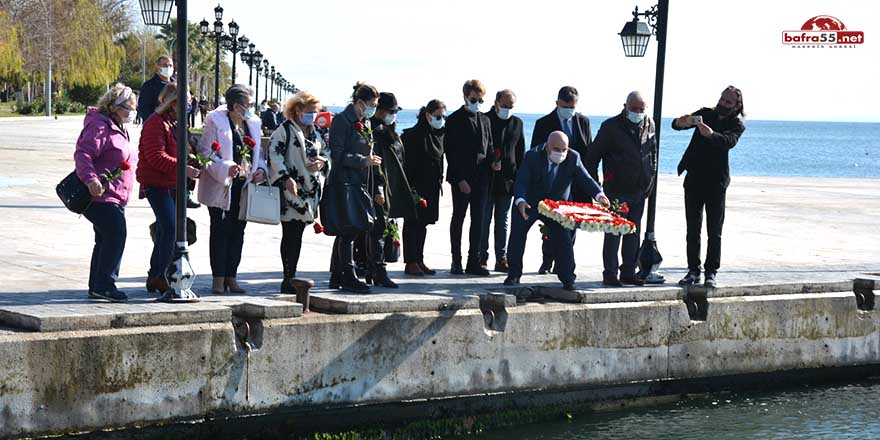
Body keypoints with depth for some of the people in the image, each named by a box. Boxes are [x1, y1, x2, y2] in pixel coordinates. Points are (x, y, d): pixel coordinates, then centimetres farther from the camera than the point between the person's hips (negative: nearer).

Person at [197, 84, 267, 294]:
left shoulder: (253, 124, 10)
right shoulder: (216, 123, -9)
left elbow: (258, 152, 20)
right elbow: (205, 153, -13)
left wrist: (260, 169, 0)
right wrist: (226, 168, -26)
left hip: (244, 187, 6)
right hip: (221, 188, -6)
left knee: (237, 232, 9)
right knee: (220, 232, -2)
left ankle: (231, 277, 16)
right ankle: (219, 279, 3)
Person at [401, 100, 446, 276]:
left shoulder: (439, 134, 10)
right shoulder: (413, 134, -14)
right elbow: (407, 162, -15)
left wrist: (439, 181, 13)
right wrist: (409, 187, -18)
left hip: (431, 187, 7)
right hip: (415, 186, -7)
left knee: (423, 223, 12)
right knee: (413, 223, -2)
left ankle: (419, 261, 18)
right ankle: (410, 263, 2)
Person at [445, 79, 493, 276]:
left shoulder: (484, 120, 14)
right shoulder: (455, 120, -4)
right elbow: (451, 152, -8)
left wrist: (492, 162, 1)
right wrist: (460, 179, -14)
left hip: (481, 178, 5)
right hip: (462, 179, -5)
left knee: (478, 220, 5)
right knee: (458, 218, 1)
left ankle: (474, 261, 9)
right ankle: (456, 262, 5)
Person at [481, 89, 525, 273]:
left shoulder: (517, 123, 10)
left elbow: (521, 152, 12)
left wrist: (519, 177, 5)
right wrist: (489, 163, -14)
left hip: (508, 179, 3)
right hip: (487, 179, -3)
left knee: (502, 221, 8)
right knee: (484, 219, 1)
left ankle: (501, 259, 11)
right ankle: (482, 258, 5)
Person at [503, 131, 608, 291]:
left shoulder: (573, 158, -16)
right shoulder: (533, 156, -21)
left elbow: (585, 179, -18)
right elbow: (521, 181, -27)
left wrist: (598, 195, -38)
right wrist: (520, 201, -46)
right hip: (528, 204, -1)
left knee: (564, 240, -7)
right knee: (517, 235, 2)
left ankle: (568, 280, 2)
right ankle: (514, 275, 18)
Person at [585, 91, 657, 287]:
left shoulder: (649, 125, 8)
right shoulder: (611, 126, -7)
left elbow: (653, 154, 21)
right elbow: (592, 156, -3)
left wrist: (651, 180, 13)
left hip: (639, 190, 5)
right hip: (617, 190, -5)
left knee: (633, 233, 10)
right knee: (614, 233, -4)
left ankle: (629, 272, 18)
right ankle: (610, 274, 1)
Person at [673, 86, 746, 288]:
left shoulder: (737, 125, 0)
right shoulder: (706, 114, 10)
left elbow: (729, 141, -22)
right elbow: (676, 125, 4)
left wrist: (710, 134, -41)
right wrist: (682, 122, -20)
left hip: (716, 182, -3)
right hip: (694, 179, 3)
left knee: (714, 232, -1)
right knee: (693, 229, 4)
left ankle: (711, 273, 3)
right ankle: (693, 271, 9)